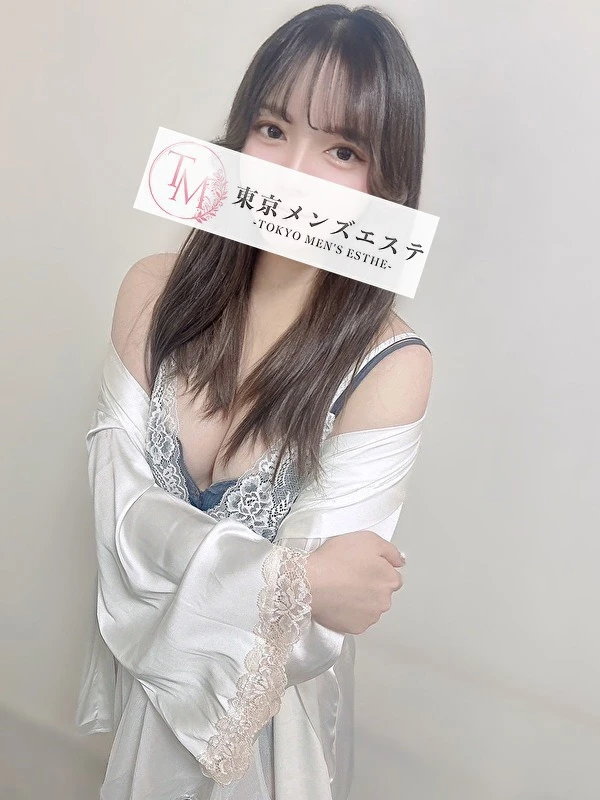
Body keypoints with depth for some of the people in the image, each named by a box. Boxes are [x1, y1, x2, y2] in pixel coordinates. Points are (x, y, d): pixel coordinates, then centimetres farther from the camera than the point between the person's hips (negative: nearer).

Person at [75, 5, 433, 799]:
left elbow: (301, 636, -25)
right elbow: (118, 504, -18)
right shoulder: (155, 289, -15)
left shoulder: (387, 366, -28)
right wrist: (291, 576, -28)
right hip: (146, 676, 4)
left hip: (271, 698, -3)